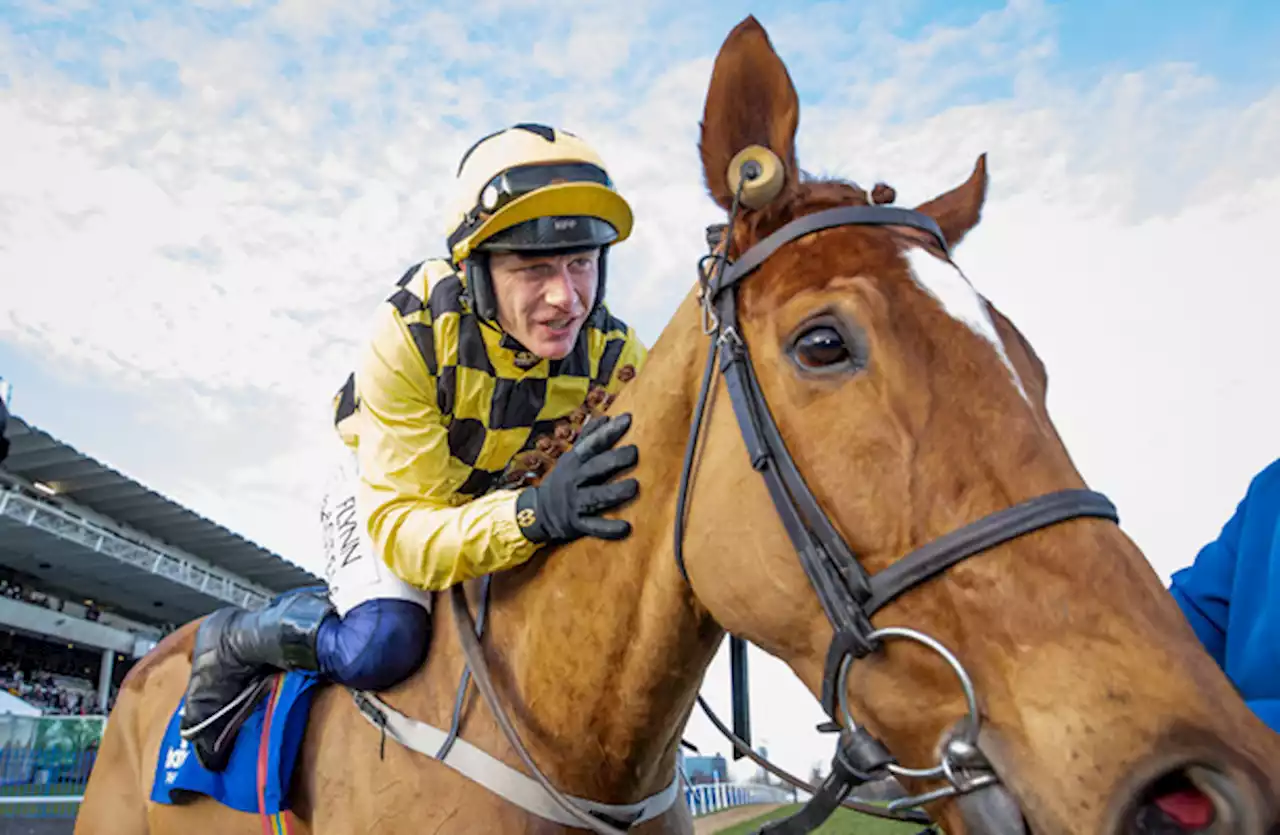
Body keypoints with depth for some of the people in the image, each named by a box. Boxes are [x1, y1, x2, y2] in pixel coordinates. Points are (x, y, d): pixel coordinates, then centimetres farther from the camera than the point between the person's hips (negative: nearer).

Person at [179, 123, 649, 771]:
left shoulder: (617, 357, -27)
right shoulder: (411, 332, -36)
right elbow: (400, 527, -38)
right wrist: (534, 514, -56)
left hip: (517, 500, 5)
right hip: (381, 482, -4)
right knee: (382, 646, -27)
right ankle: (229, 640, 4)